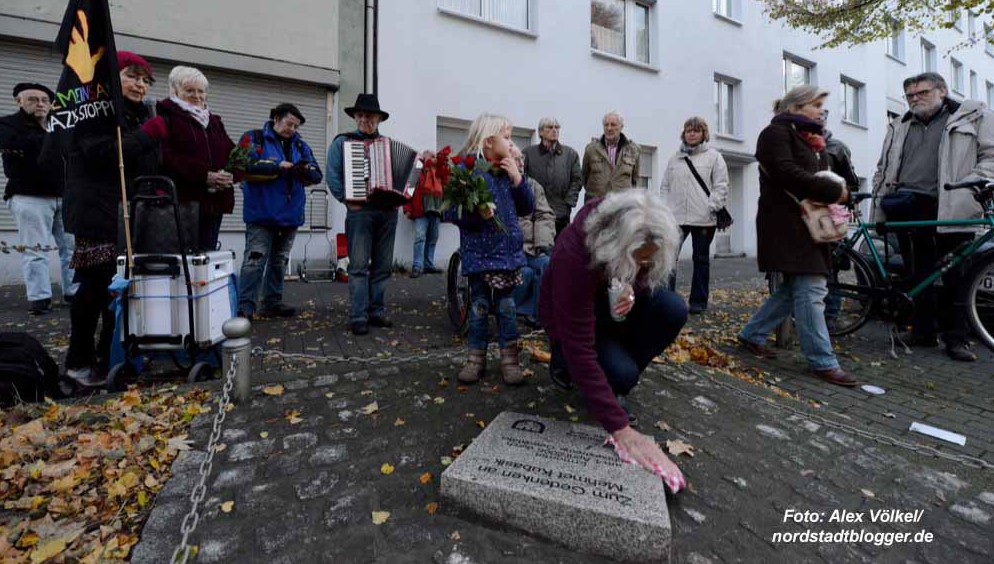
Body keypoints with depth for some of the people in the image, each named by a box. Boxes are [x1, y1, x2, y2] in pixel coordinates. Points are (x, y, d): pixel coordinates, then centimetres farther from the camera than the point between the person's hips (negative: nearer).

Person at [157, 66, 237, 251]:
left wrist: (231, 174, -5)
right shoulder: (166, 116, 3)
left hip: (214, 202, 6)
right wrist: (204, 175, -19)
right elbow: (166, 157, -11)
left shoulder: (214, 120, 23)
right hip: (181, 200, -5)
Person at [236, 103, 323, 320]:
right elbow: (245, 164, -14)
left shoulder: (300, 146, 15)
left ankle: (273, 303, 21)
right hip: (262, 213, -5)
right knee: (255, 259, -10)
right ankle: (245, 305, -5)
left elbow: (317, 175, 9)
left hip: (290, 214, 6)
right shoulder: (254, 138, 2)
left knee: (280, 261, 11)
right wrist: (277, 166, -18)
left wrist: (306, 169, -12)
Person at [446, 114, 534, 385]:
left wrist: (517, 178, -2)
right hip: (478, 253, -3)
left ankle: (509, 357, 20)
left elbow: (527, 208, 9)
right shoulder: (467, 169, -6)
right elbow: (449, 212, -9)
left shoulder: (509, 170, 10)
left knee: (506, 306, 8)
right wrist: (476, 214, -25)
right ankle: (476, 357, 22)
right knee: (479, 306, 7)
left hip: (508, 251, 4)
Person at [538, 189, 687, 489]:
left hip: (613, 303, 6)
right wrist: (621, 429, -38)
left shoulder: (635, 238, -23)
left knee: (673, 310, -21)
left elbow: (645, 276, -1)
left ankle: (614, 383, -1)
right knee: (622, 373, -28)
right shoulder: (573, 257, -40)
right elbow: (581, 351, -38)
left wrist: (632, 288, -28)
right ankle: (562, 361, 6)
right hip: (570, 319, -5)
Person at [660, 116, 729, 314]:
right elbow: (665, 186, 13)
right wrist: (666, 209, 1)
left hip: (703, 219, -2)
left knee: (701, 260, 7)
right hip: (676, 217, 2)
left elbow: (721, 186, -1)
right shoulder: (674, 159, 13)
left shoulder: (714, 156, 5)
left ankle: (698, 301, 16)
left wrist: (710, 208, -11)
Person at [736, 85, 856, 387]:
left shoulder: (808, 139, 25)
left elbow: (819, 173, 24)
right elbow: (787, 173, -19)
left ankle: (751, 334, 21)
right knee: (811, 289, -10)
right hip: (787, 223, -10)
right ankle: (823, 362, -4)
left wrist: (838, 188, 3)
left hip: (808, 221, 10)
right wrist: (833, 192, -16)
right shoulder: (777, 133, -5)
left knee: (794, 288, 10)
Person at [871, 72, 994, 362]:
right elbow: (883, 169, 22)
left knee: (953, 276, 0)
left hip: (951, 210, -3)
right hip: (907, 211, 3)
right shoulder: (899, 127, 21)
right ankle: (924, 331, 14)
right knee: (918, 274, 6)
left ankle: (956, 337, 8)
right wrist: (880, 198, 11)